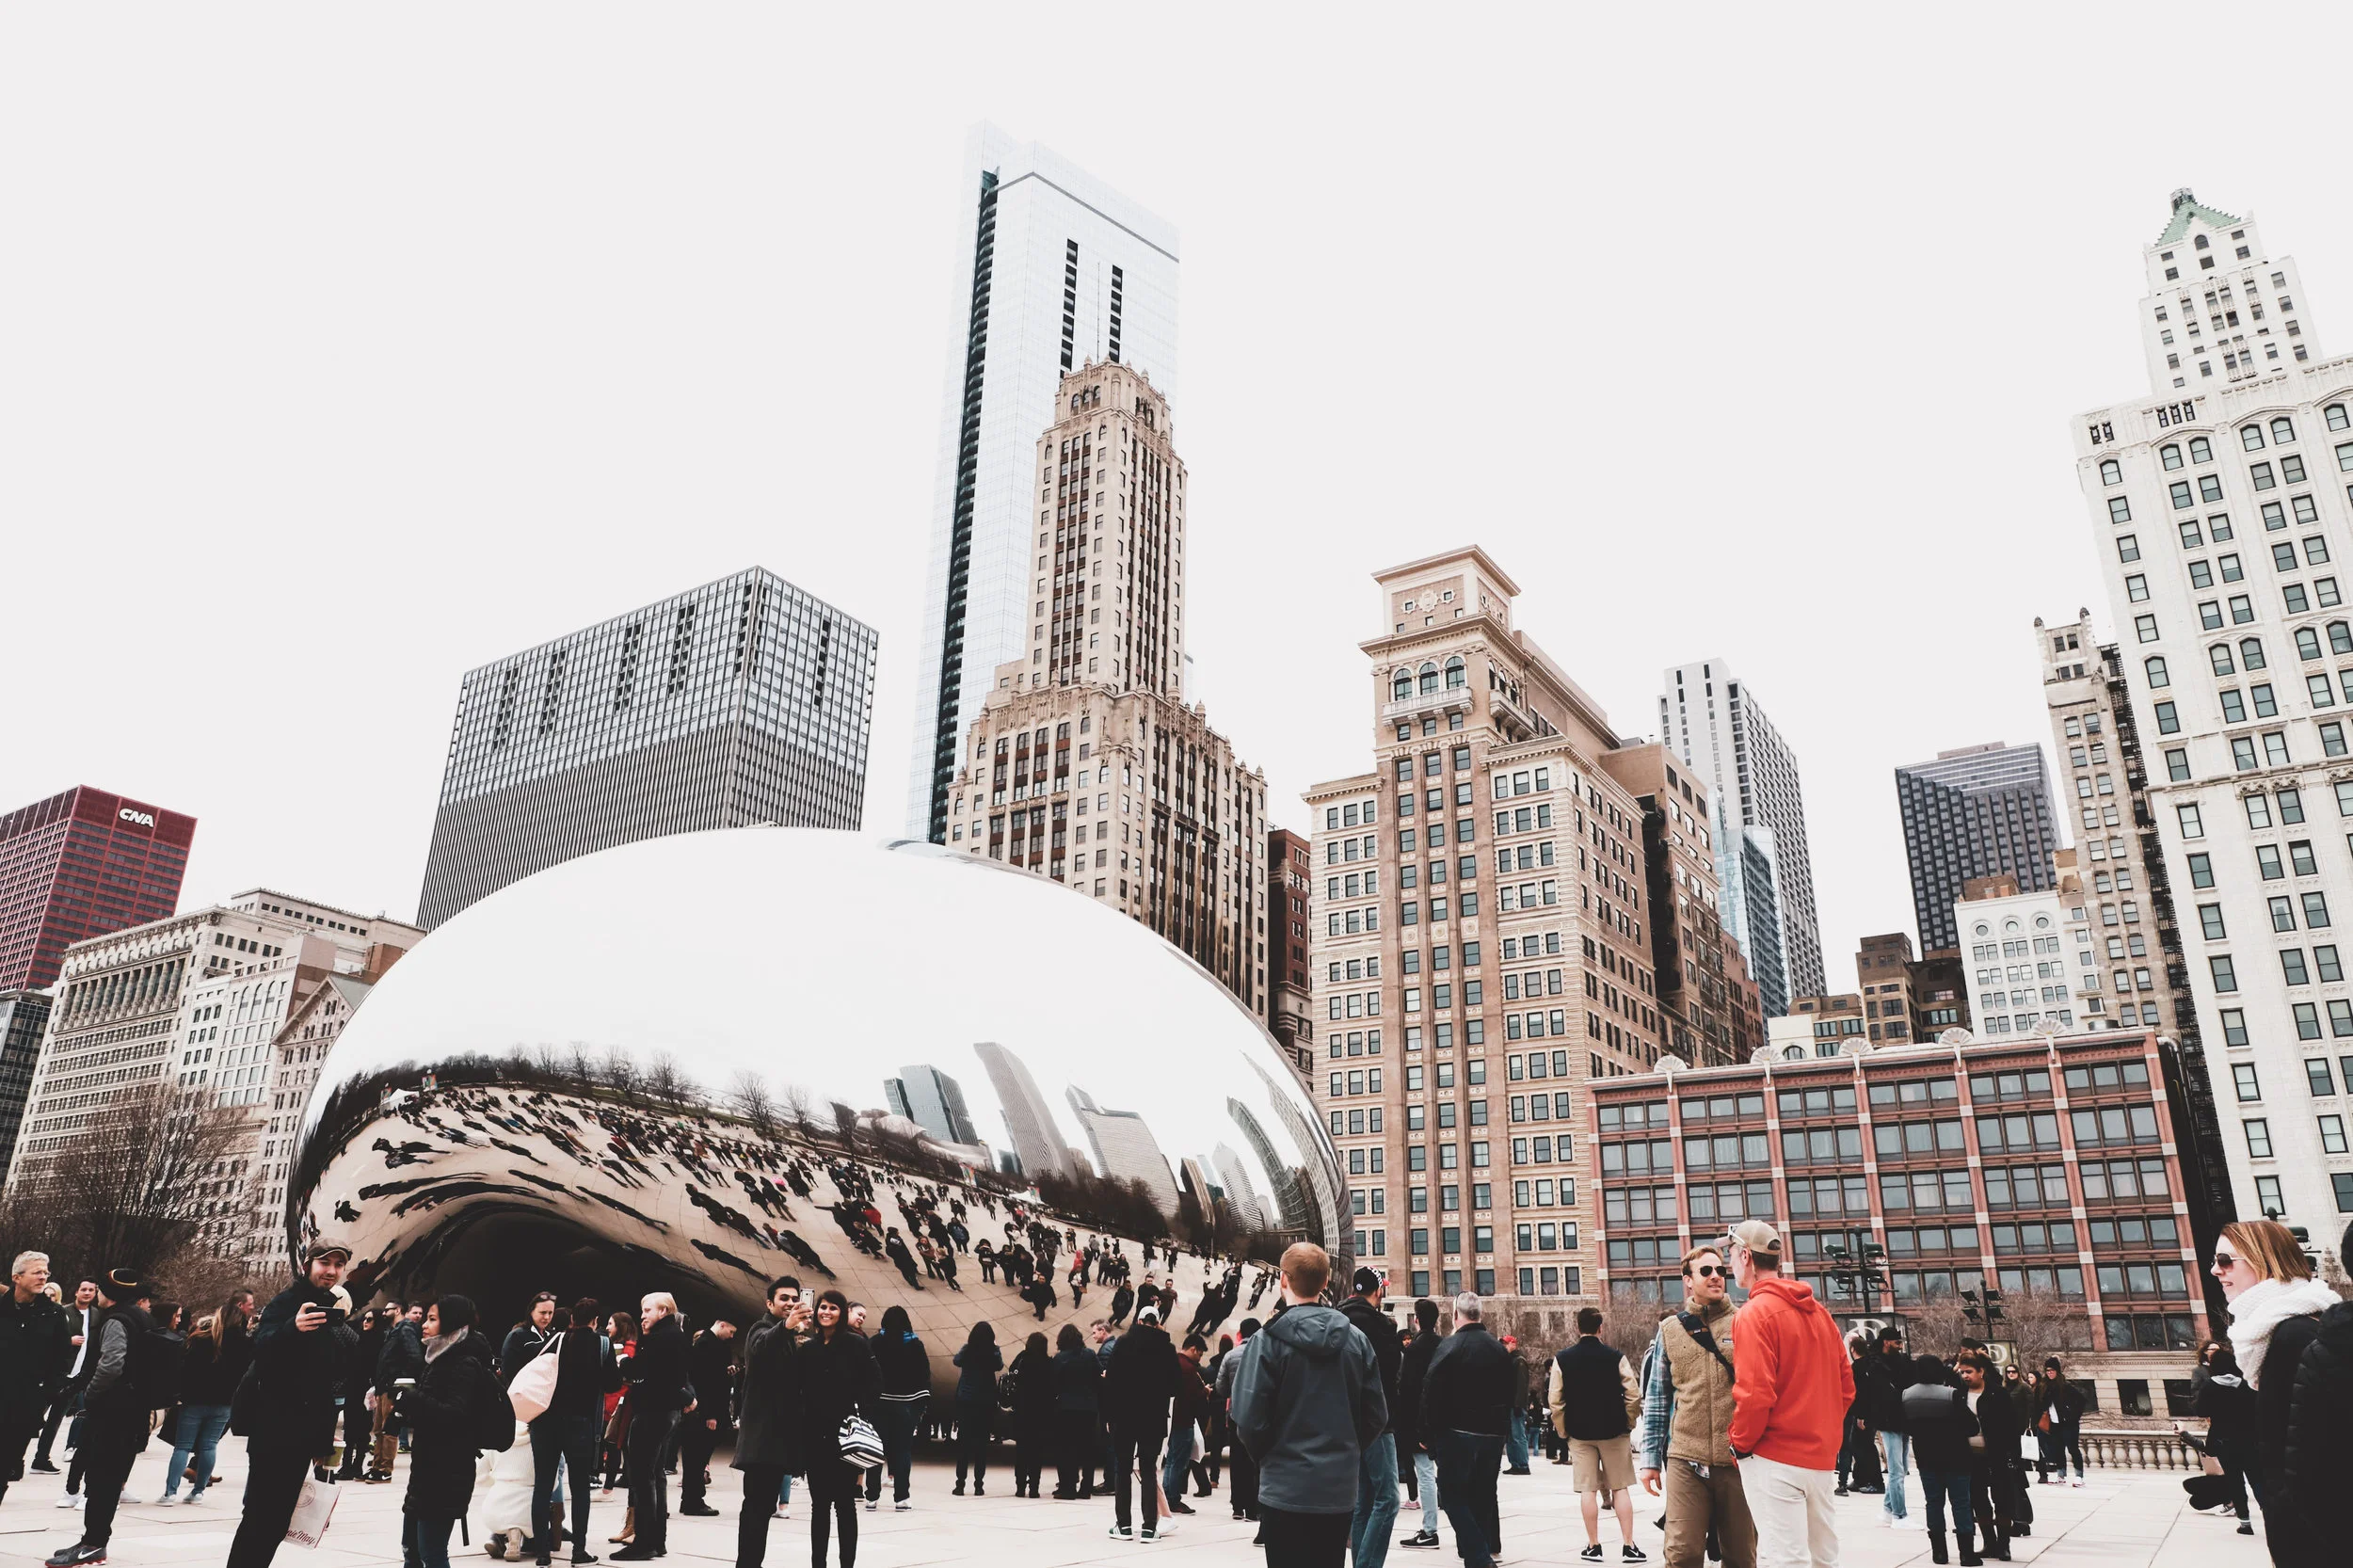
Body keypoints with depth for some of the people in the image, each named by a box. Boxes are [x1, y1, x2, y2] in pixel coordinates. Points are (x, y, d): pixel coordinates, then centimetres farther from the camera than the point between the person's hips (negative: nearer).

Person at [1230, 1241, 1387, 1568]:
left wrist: (1266, 1456, 6)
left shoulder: (1268, 1340, -13)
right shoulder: (1356, 1339, 0)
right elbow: (1376, 1417, 3)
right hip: (1340, 1489, 4)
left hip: (1286, 1489, -4)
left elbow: (1250, 1419, -14)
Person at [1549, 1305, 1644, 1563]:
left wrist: (1564, 1430, 7)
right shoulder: (1616, 1356, -7)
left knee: (1588, 1489, 6)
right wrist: (1627, 1424, 5)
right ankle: (1628, 1546, 8)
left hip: (1580, 1433, 0)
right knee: (1621, 1488, 8)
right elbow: (1633, 1395, -9)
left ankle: (1593, 1546, 9)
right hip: (1614, 1431, 0)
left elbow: (1554, 1400, -5)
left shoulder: (1562, 1359, -4)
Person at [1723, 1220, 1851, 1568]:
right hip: (1822, 1456, 8)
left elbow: (1755, 1393, -19)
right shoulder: (1818, 1311, 10)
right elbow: (1845, 1386, 13)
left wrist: (1740, 1443, -5)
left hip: (1775, 1459, -8)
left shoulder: (1757, 1312, -13)